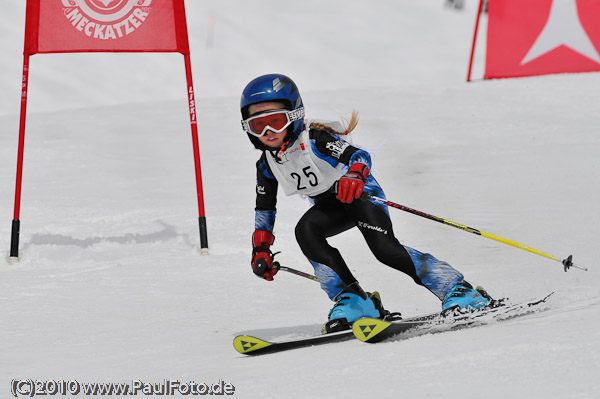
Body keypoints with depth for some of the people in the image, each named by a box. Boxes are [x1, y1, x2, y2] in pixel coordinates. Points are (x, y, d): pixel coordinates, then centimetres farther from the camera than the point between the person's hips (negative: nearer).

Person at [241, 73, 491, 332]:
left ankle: (456, 289, -16)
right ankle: (352, 298, -23)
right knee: (306, 230, -26)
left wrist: (354, 176, -55)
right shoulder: (267, 166, -5)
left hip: (360, 194, -6)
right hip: (329, 207, 6)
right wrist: (260, 250, 6)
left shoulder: (314, 140, -24)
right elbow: (265, 209, 11)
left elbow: (358, 155, -33)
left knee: (384, 248, -26)